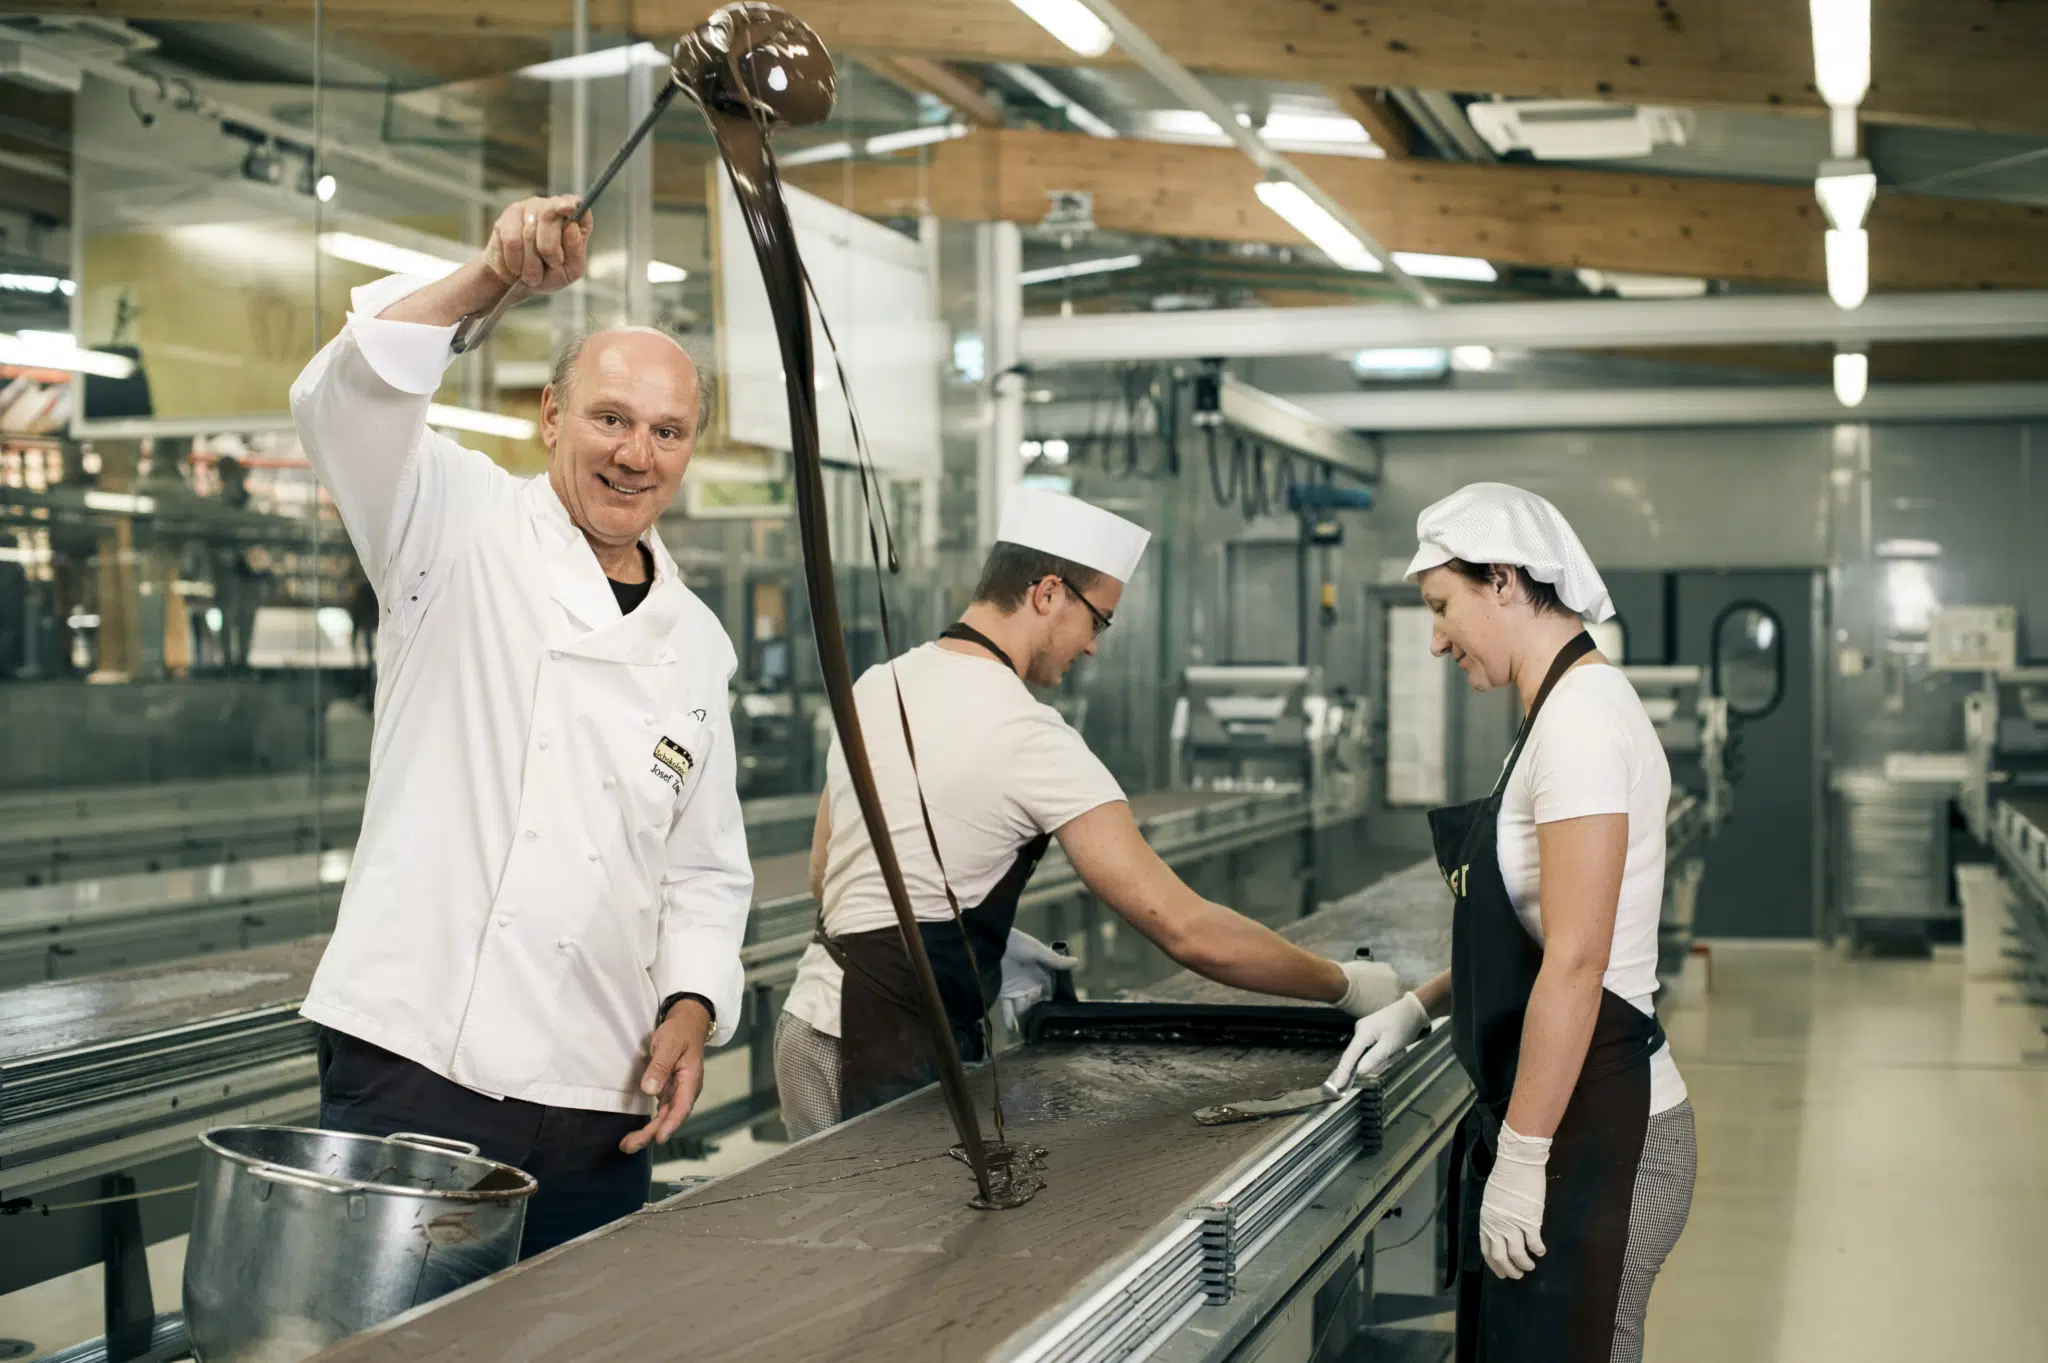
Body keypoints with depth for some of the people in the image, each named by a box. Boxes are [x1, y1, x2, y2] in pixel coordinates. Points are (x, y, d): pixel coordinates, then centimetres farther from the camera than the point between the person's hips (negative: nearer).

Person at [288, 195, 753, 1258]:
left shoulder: (695, 643, 16)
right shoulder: (466, 528, 3)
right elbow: (344, 403, -16)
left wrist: (690, 1008, 4)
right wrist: (490, 279, -28)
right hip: (414, 1062, -5)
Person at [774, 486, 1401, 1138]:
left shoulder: (878, 685, 9)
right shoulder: (1030, 737, -16)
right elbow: (1184, 928, -18)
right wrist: (1344, 986, -7)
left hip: (817, 1025, 9)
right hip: (893, 1058, -9)